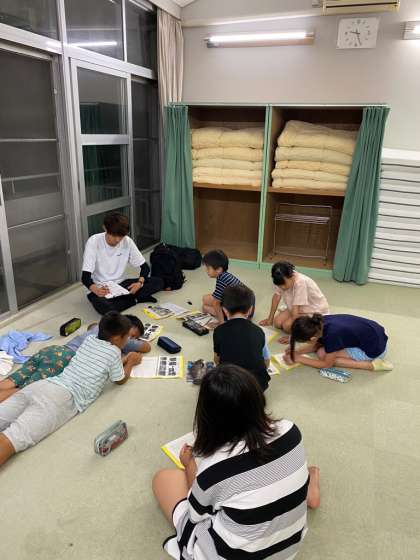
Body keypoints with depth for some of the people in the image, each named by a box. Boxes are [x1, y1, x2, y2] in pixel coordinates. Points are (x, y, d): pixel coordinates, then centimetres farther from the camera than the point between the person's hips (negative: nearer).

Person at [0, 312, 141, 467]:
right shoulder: (113, 351, 3)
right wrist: (130, 362, 37)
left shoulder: (89, 339, 22)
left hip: (43, 385, 8)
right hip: (64, 398, -8)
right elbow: (120, 380, 21)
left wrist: (123, 360, 46)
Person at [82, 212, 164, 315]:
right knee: (103, 307, -39)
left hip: (120, 284, 3)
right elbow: (85, 277, -21)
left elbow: (145, 267, -1)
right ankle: (135, 299, -14)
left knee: (158, 282, -13)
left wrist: (140, 282, -23)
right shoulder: (93, 242, -18)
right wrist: (96, 290, -43)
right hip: (100, 289, -3)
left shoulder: (127, 241, -8)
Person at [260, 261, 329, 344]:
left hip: (316, 311, -7)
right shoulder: (282, 280, -17)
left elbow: (296, 309, -34)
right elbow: (276, 296, -3)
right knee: (277, 322, -10)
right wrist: (270, 318, 4)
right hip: (299, 308, 7)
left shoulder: (300, 282, -35)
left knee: (287, 325, -24)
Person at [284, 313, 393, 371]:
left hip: (375, 349, -8)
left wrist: (298, 358, -12)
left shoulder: (332, 334, -32)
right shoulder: (321, 323, -11)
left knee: (322, 354, -8)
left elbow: (327, 364, -15)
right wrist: (295, 351, -2)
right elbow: (315, 345, 11)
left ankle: (371, 364, -11)